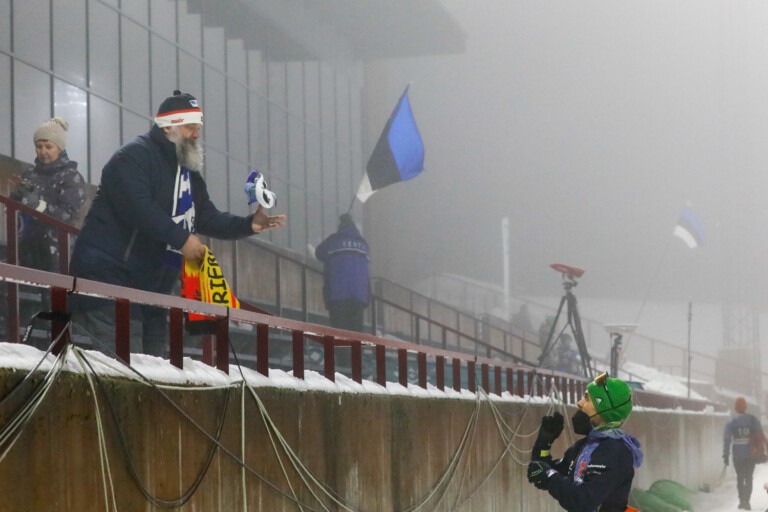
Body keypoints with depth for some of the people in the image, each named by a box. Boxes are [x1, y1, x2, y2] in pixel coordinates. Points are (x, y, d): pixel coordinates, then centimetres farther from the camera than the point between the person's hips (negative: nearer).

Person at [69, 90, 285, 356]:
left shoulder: (189, 174, 20)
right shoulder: (135, 156, -9)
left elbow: (208, 218, 15)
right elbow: (137, 207, -23)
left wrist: (248, 225, -1)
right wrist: (181, 238, -22)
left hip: (151, 283, 10)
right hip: (107, 271, -10)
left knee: (154, 345, 8)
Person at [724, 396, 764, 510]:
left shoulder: (731, 422, -4)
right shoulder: (753, 420, -1)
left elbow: (726, 440, -7)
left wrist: (725, 456, -3)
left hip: (737, 455, 0)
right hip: (751, 455, 0)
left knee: (740, 478, 15)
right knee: (749, 478, 6)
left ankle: (742, 501, 15)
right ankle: (746, 501, -6)